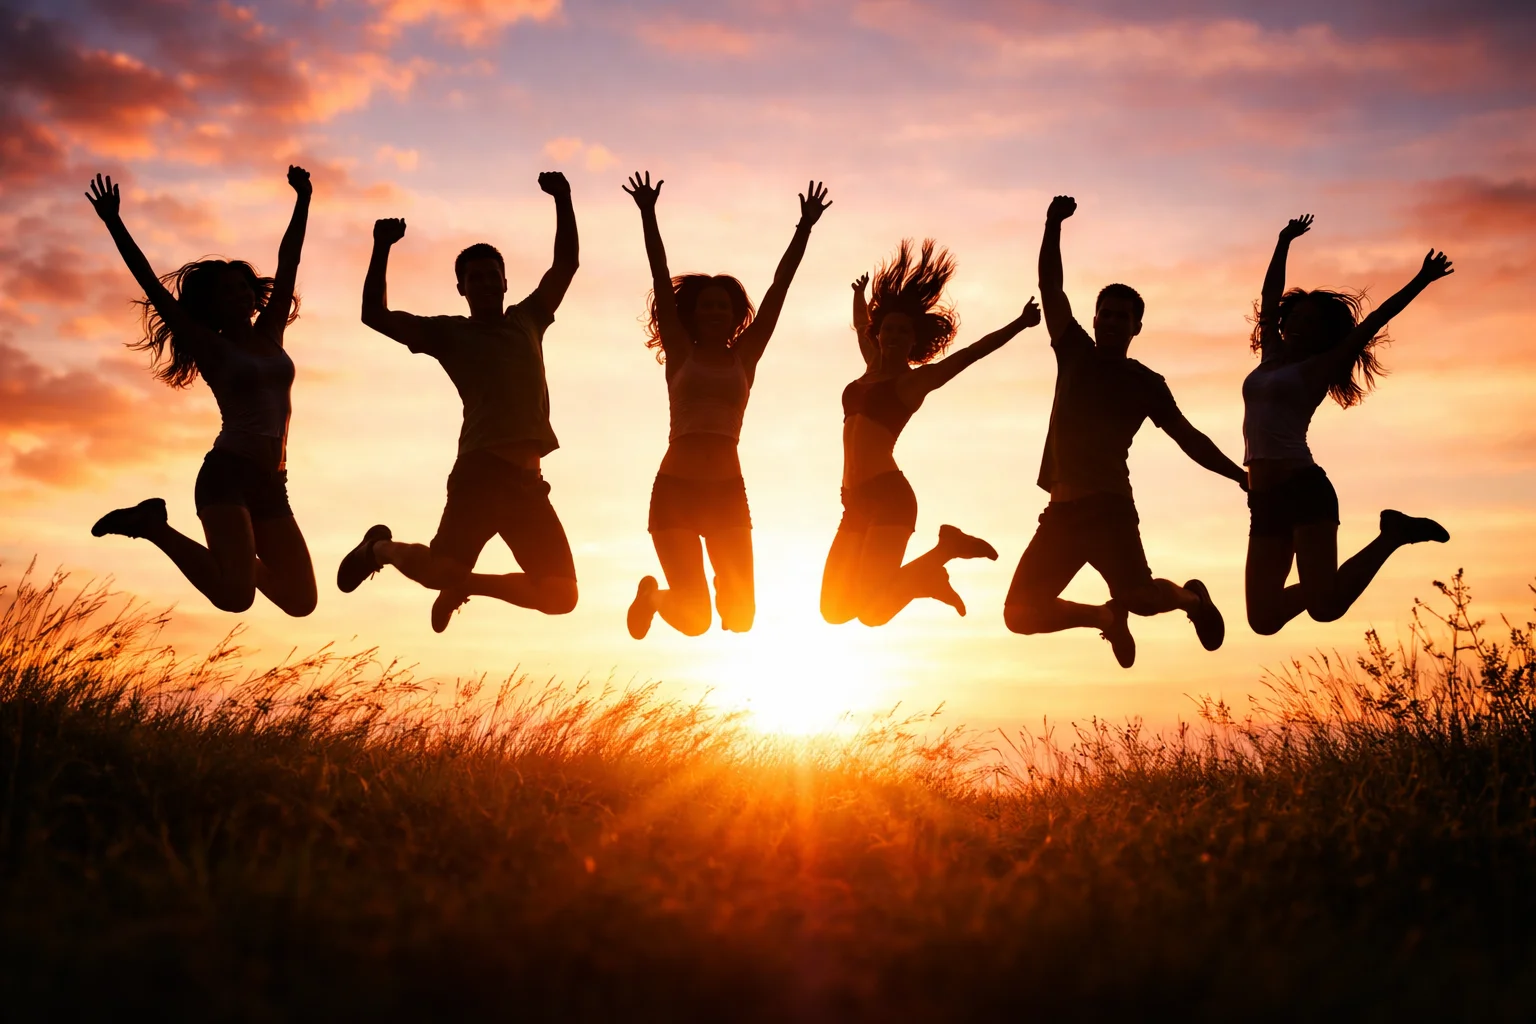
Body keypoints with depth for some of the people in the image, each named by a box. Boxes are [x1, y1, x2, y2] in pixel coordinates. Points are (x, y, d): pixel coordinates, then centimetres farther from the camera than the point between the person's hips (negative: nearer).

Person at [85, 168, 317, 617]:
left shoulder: (270, 336, 15)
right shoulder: (211, 349, 1)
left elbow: (288, 264, 16)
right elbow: (153, 286, -4)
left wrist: (303, 201, 17)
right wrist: (115, 225, -10)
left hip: (271, 485, 6)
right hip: (227, 474, -6)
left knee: (301, 600, 5)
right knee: (234, 597, -23)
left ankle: (241, 560, 31)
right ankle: (152, 525, -1)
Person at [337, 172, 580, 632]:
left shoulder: (527, 320, 21)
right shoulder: (449, 333, 9)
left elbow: (566, 263, 20)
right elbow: (375, 315, 1)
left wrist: (562, 201, 9)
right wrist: (382, 249, -6)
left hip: (526, 478, 5)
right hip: (480, 471, -5)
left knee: (561, 594, 1)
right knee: (441, 569, -22)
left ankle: (465, 584, 23)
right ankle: (381, 547, 14)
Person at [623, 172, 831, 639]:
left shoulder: (744, 357, 8)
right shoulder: (679, 354, 5)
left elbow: (779, 286, 4)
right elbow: (661, 280, -1)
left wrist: (805, 226, 1)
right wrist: (648, 215, -7)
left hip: (728, 492, 2)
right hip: (675, 489, -2)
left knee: (740, 615, -2)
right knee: (695, 617, -11)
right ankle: (652, 595, 26)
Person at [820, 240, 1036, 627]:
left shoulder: (915, 378, 2)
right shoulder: (874, 367, 20)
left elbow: (972, 351, -6)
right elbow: (861, 325, 40)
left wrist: (1019, 324, -14)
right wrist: (860, 296, 54)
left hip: (888, 496, -8)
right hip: (857, 502, 8)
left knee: (871, 611, -19)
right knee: (834, 609, 5)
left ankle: (943, 550, 3)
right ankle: (922, 579, 20)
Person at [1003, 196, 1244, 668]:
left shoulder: (1146, 383, 7)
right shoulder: (1075, 354, 13)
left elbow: (1189, 438, 8)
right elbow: (1050, 287, 6)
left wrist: (1240, 474, -3)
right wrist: (1054, 226, -5)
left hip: (1109, 508, -4)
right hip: (1061, 511, 4)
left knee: (1140, 596, -25)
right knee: (1021, 613, -2)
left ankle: (1191, 597, 13)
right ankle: (1105, 617, 25)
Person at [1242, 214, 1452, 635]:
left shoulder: (1318, 367, 4)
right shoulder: (1272, 357, 19)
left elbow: (1371, 324, -1)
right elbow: (1269, 296, 29)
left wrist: (1420, 283, -4)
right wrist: (1284, 244, 35)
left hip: (1304, 489, -6)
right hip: (1265, 501, 6)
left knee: (1325, 607, -17)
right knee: (1264, 618, -2)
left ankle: (1394, 534, 5)